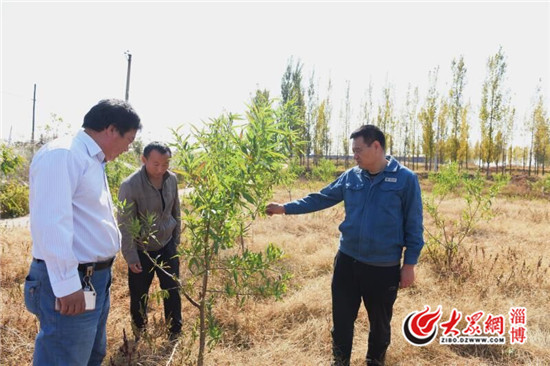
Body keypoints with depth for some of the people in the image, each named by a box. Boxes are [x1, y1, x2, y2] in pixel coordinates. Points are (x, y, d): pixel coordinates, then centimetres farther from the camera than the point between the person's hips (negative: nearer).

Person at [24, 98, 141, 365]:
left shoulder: (92, 161, 15)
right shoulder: (61, 155, -17)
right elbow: (50, 221, -26)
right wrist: (66, 283, -27)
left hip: (97, 278, 10)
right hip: (71, 284, -10)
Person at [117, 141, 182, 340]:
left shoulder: (172, 179, -6)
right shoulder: (130, 185, -22)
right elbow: (125, 225, -18)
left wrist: (176, 238, 11)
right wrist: (131, 257, -16)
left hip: (167, 246, 4)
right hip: (142, 249, -3)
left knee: (172, 290, 10)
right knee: (139, 294, 11)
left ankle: (175, 332, 27)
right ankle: (138, 331, 35)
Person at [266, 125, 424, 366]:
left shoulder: (405, 179, -8)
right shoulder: (350, 177, 2)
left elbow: (413, 225, -5)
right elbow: (320, 198, 7)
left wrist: (409, 264, -5)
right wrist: (285, 208, 1)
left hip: (384, 267, -3)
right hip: (347, 261, 3)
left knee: (379, 322, 15)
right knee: (342, 318, 13)